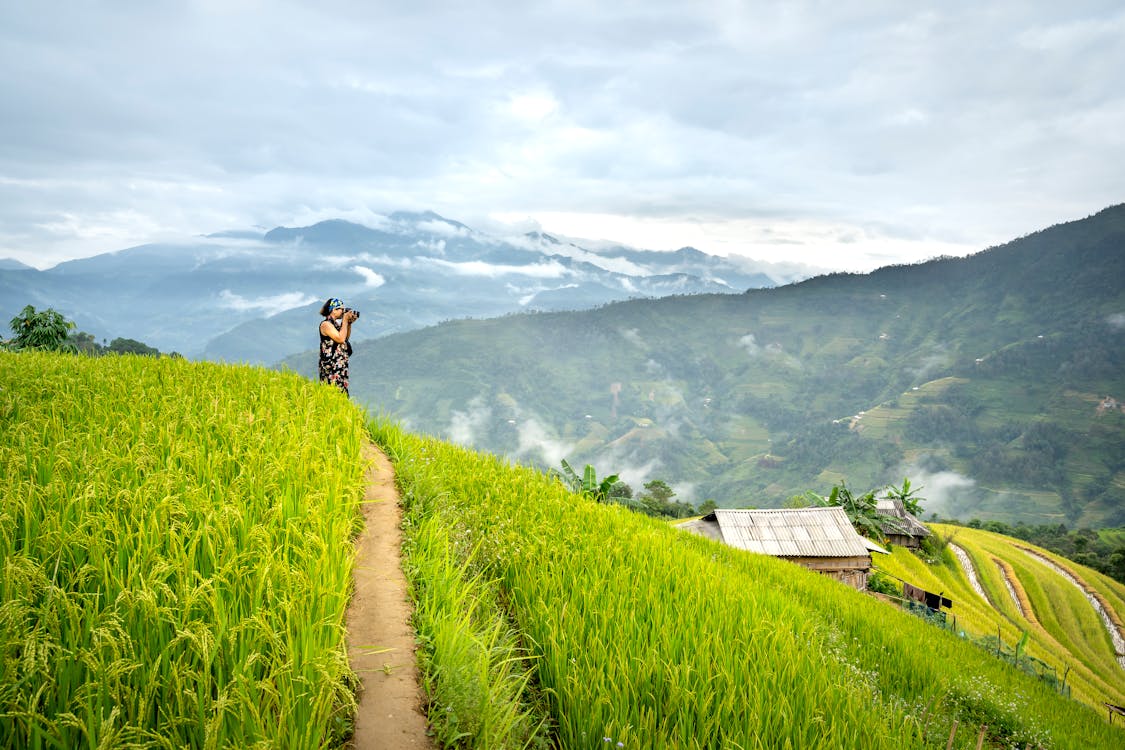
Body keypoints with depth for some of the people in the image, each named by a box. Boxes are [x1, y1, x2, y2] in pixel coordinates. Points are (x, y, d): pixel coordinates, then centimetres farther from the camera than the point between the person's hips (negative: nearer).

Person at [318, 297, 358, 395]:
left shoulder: (336, 323, 13)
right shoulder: (326, 324, -13)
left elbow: (346, 337, 22)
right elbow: (340, 339, -21)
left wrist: (349, 323, 8)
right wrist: (345, 320, -14)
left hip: (340, 364, 9)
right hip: (331, 366, -9)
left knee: (342, 390, 9)